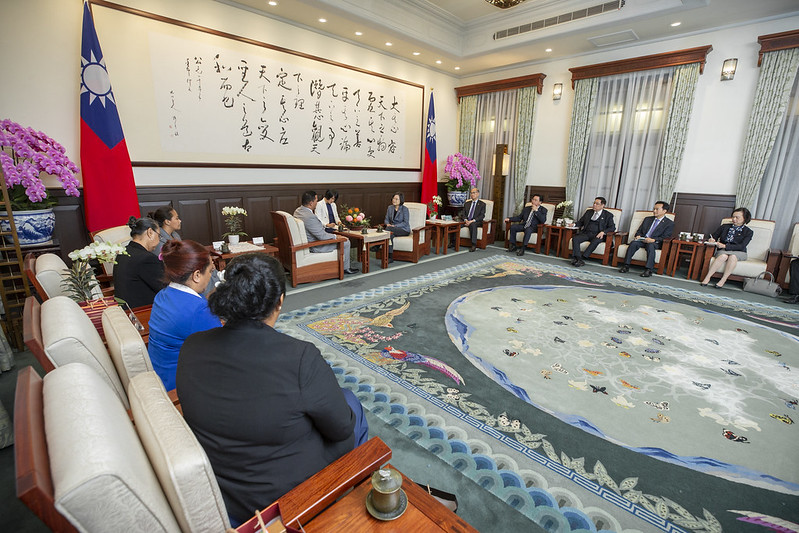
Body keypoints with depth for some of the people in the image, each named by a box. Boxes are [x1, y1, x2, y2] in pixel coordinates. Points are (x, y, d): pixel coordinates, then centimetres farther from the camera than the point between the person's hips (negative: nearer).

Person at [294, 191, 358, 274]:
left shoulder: (298, 210, 0)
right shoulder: (310, 217, -33)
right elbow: (322, 236, -27)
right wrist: (335, 237, -12)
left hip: (307, 242, 11)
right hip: (315, 247, -10)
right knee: (346, 242, -2)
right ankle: (345, 268, 15)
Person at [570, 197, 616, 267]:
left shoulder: (608, 215, 11)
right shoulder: (589, 212, 23)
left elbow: (612, 227, 4)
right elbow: (581, 222, 26)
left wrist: (603, 232, -15)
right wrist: (574, 224, 3)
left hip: (597, 235, -3)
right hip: (585, 233, 4)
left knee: (595, 241, -39)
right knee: (575, 239, -28)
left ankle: (582, 257, -38)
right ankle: (578, 259, -36)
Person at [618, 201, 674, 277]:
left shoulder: (669, 223, 7)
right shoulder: (647, 219, 22)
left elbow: (665, 237, -4)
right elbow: (639, 230, 22)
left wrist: (653, 240, -22)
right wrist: (638, 236, -3)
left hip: (655, 243, -3)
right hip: (642, 240, 4)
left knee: (650, 245, -39)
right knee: (633, 243, -30)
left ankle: (648, 270, -40)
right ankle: (626, 265, -33)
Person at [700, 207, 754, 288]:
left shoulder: (748, 232, 7)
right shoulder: (724, 227, 16)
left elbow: (741, 246, -7)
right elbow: (713, 236, 16)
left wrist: (725, 246, -22)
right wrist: (711, 240, -11)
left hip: (738, 253, -1)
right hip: (723, 251, 1)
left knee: (733, 256, -39)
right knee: (723, 256, -37)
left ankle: (723, 280, -38)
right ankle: (707, 278, -44)